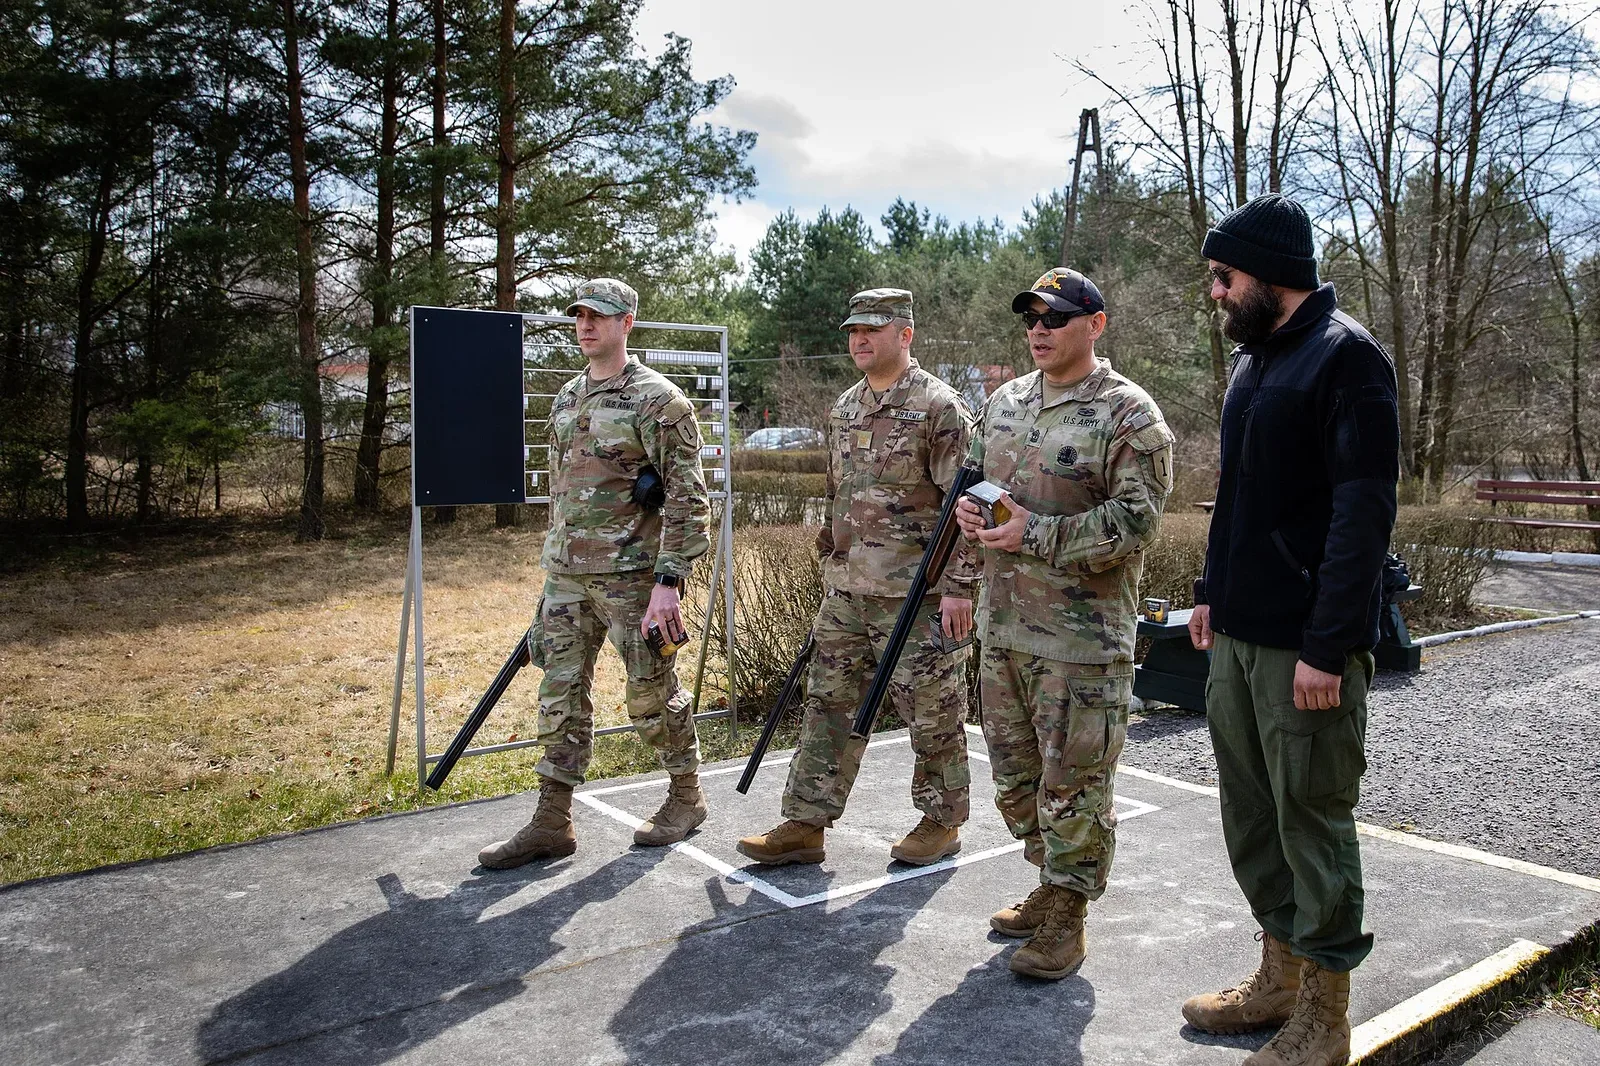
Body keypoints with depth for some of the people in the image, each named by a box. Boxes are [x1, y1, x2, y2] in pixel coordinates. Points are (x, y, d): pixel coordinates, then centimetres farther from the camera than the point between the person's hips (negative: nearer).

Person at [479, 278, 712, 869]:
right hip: (567, 575, 7)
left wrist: (669, 581, -19)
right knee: (560, 694, 7)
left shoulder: (658, 399, -9)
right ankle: (552, 822, 15)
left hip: (631, 576, -7)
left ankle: (686, 796, 25)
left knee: (652, 694, 5)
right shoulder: (566, 398, 14)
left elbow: (687, 498, -14)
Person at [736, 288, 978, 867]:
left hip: (915, 595, -7)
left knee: (932, 711, 6)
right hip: (847, 591, 7)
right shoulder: (844, 409, 14)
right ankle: (805, 824, 16)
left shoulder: (939, 407, -10)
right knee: (829, 703, 8)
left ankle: (942, 821, 23)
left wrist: (959, 587, -16)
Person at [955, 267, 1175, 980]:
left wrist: (1036, 533, -21)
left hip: (1083, 636, -7)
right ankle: (1051, 883, 37)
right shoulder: (1004, 402, 12)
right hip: (1002, 626, 8)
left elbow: (1134, 521, -16)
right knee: (1014, 771, 18)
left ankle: (1066, 917, 17)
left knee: (1073, 781, 2)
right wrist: (969, 508, -1)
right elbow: (974, 476, 23)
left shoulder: (1129, 415, -10)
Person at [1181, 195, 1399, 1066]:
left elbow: (1365, 511, -18)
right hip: (1238, 634, 9)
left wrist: (1327, 647, -21)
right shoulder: (1252, 357, 15)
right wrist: (1211, 591, 16)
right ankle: (1278, 981, 32)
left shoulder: (1345, 357, -12)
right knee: (1251, 812, 16)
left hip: (1304, 643, -8)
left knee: (1312, 819, 3)